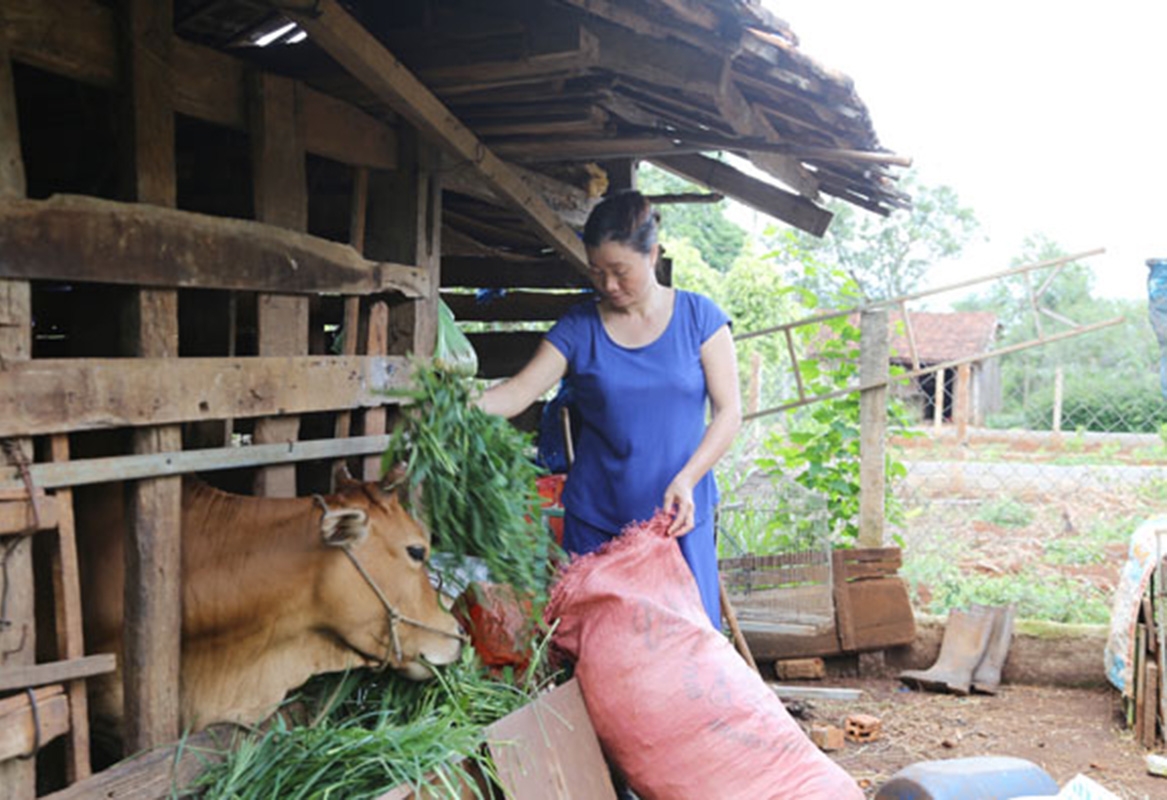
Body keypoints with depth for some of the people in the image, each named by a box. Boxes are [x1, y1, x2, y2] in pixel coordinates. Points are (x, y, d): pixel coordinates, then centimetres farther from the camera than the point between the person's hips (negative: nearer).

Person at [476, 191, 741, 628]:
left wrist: (685, 480, -15)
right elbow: (520, 391, -6)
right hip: (595, 521, 1)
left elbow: (728, 412, -1)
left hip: (677, 516, -1)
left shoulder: (699, 317, 2)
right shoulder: (579, 327, 4)